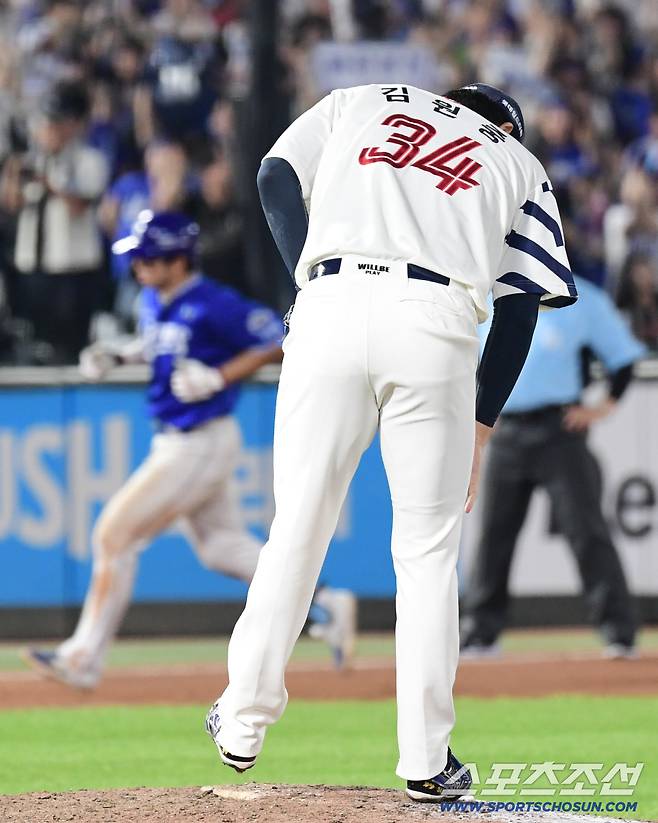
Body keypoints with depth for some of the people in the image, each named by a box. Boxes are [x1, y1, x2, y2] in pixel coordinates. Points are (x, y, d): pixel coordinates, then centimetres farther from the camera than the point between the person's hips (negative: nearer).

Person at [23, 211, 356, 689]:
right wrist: (117, 354, 8)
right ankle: (327, 605, 20)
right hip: (175, 443, 10)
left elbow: (280, 341, -18)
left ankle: (84, 658, -3)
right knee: (221, 546, 15)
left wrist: (219, 377, -23)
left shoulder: (213, 306, -20)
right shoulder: (155, 301, 6)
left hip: (201, 446, -10)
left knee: (116, 533, -8)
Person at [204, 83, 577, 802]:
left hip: (331, 305, 1)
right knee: (428, 548, 7)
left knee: (298, 526, 9)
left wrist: (311, 287, 9)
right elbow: (521, 306, 16)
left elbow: (277, 179, 11)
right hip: (438, 325, -1)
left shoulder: (361, 101, 28)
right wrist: (479, 430, 18)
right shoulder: (519, 164, 25)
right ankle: (425, 760, 6)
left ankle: (243, 725, 14)